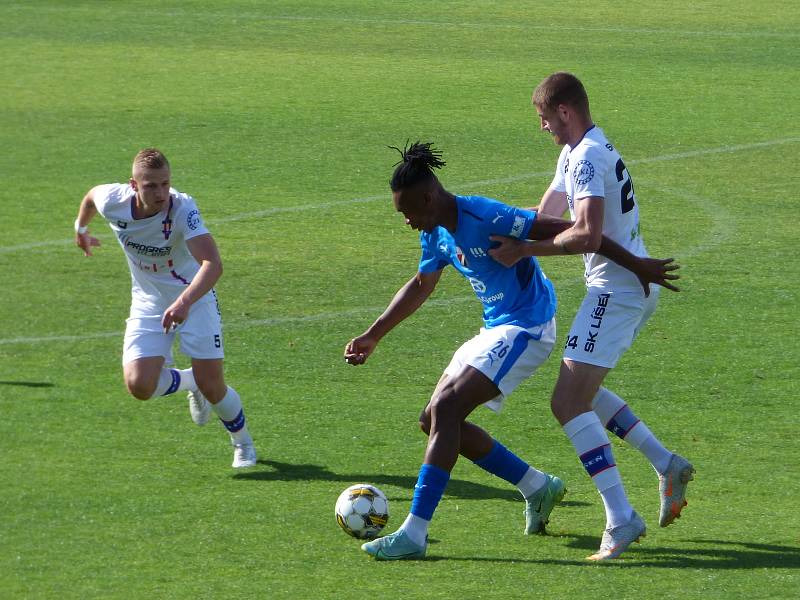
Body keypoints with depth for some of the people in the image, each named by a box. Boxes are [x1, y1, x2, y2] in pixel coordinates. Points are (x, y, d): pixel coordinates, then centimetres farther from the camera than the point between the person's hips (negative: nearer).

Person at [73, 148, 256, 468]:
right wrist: (81, 228, 29)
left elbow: (212, 263, -42)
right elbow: (91, 195, 8)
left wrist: (184, 303, -58)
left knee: (211, 386, -9)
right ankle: (189, 381, 20)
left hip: (194, 298, -3)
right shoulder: (113, 201, -19)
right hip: (148, 303, 3)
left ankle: (243, 443, 23)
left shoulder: (182, 208, -31)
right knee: (139, 385, -16)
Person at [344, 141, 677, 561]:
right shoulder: (437, 233, 5)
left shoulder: (485, 218, -23)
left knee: (446, 409, -21)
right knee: (435, 418, 8)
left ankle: (413, 534, -24)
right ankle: (538, 487, 21)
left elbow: (566, 231, -23)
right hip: (495, 330, 10)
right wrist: (373, 336, 24)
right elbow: (421, 285, 25)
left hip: (526, 329, -10)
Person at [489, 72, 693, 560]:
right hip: (636, 288, 11)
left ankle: (621, 519, -19)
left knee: (569, 402, -14)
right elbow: (544, 216, 21)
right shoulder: (575, 154, 16)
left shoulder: (588, 158, -18)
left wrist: (524, 250, -21)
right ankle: (666, 464, 18)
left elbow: (587, 235, -28)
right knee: (582, 391, 23)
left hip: (616, 291, -11)